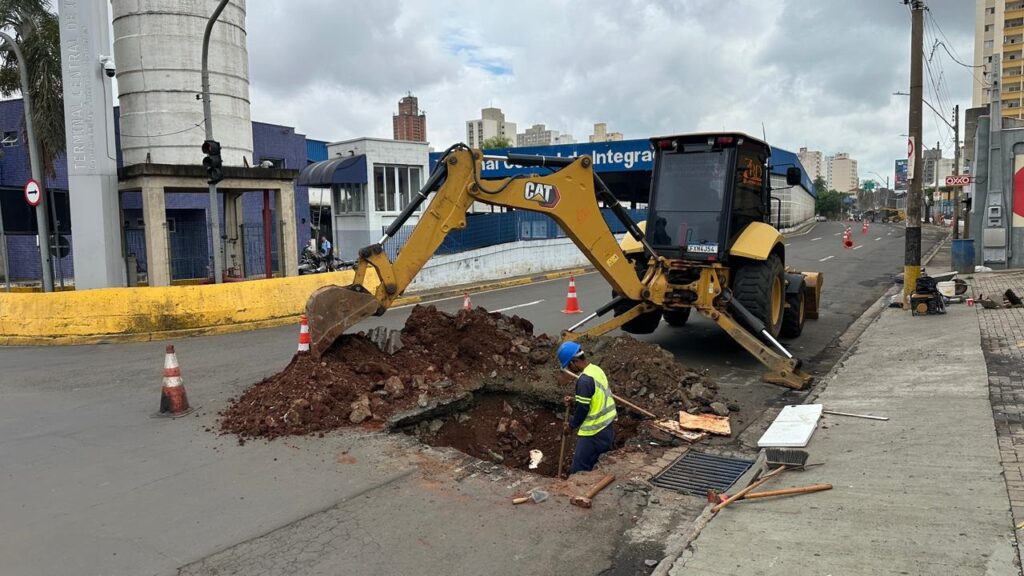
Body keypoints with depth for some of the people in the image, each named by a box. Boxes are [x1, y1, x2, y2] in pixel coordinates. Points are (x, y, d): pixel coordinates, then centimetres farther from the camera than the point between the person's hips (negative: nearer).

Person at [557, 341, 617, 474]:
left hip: (593, 433, -10)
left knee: (578, 472, 0)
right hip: (605, 429, 10)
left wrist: (571, 425, -2)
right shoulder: (596, 369, 7)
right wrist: (575, 400, 9)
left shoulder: (584, 380, -23)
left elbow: (583, 409, -18)